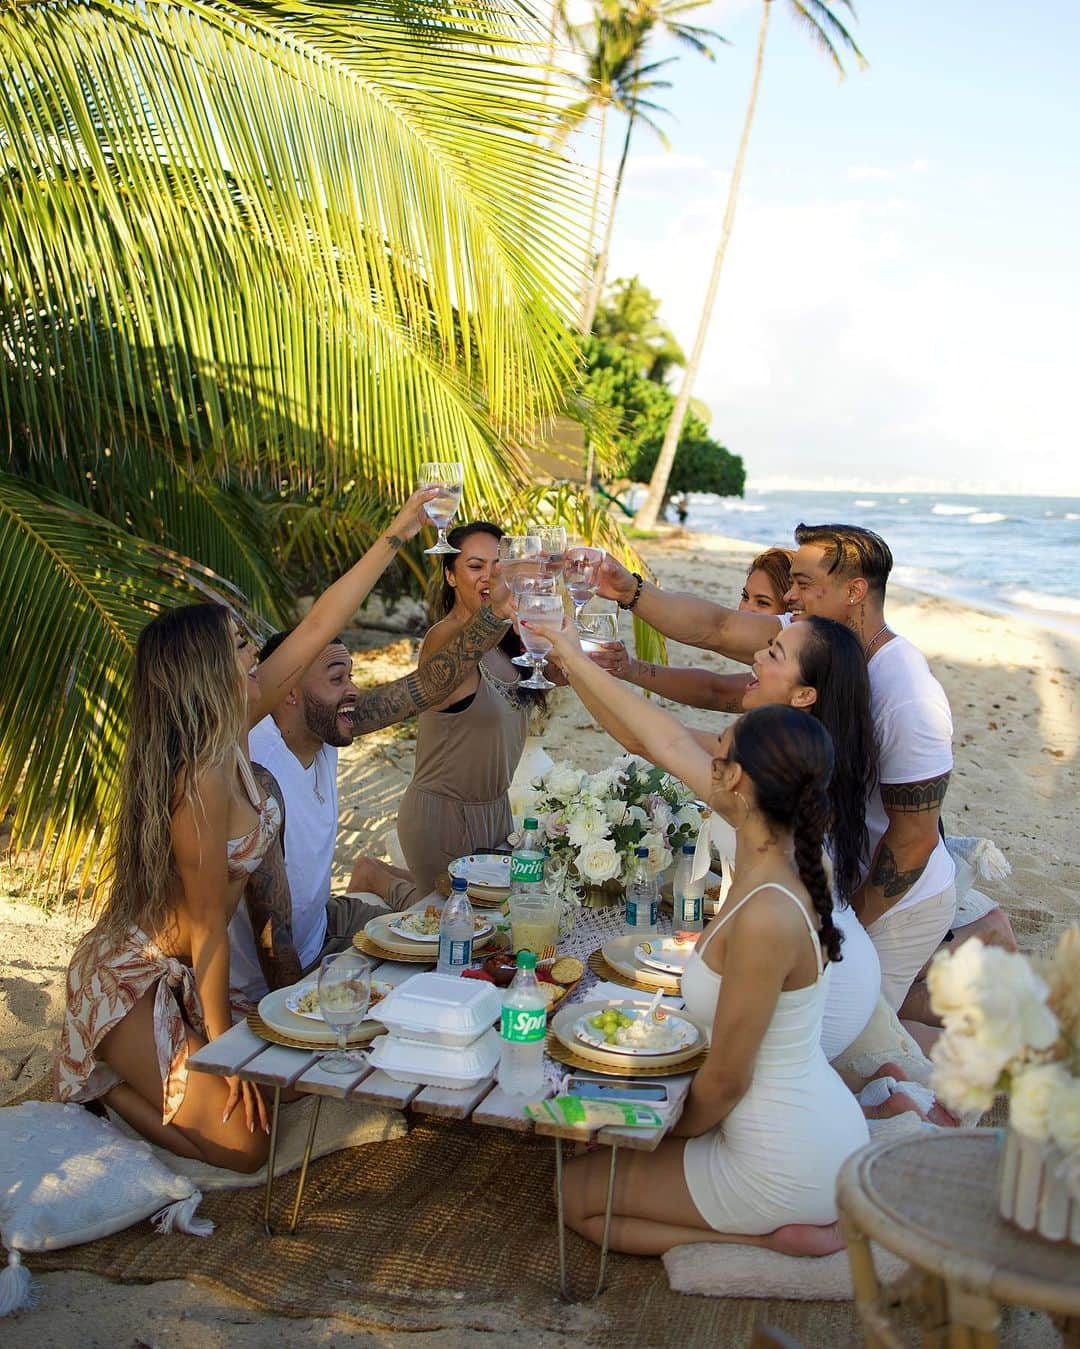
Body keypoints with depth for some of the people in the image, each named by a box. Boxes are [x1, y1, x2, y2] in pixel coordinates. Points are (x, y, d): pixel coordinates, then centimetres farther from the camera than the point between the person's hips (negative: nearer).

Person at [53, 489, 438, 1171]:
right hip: (131, 985, -8)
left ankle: (118, 1067, 22)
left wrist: (395, 537, -1)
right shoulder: (201, 783, -30)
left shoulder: (229, 736, -6)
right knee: (245, 1140, -6)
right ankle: (99, 1081, 10)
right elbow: (208, 931, -23)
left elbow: (316, 628, -3)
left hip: (174, 973, 9)